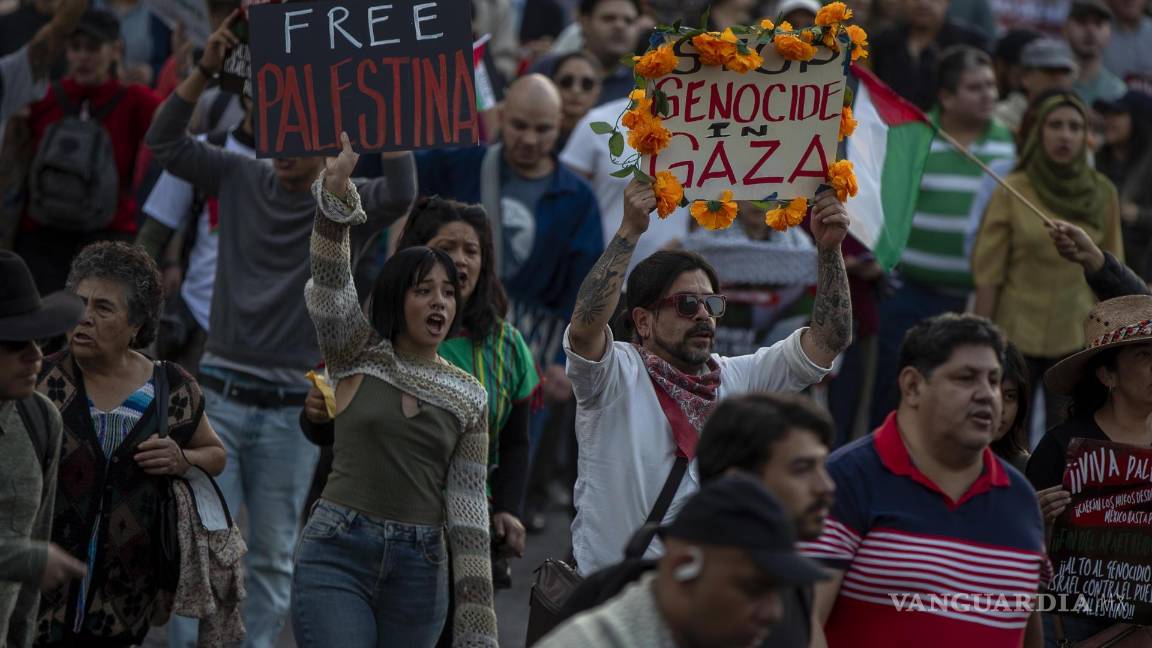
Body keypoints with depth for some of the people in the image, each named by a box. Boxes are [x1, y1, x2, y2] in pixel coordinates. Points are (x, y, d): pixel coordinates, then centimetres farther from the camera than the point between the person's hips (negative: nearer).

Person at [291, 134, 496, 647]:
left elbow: (468, 507, 6)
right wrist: (337, 186, -31)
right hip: (337, 553, -3)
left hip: (419, 567, 3)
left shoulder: (468, 398, 9)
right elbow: (328, 278, -13)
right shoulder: (358, 355, 4)